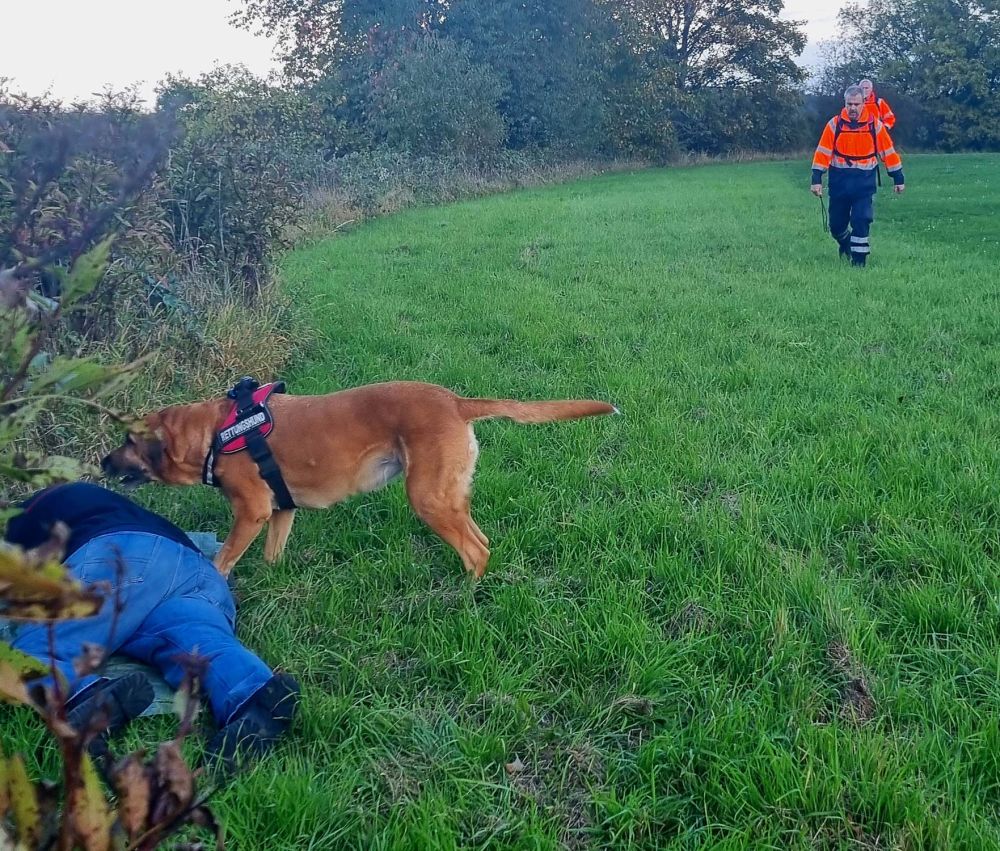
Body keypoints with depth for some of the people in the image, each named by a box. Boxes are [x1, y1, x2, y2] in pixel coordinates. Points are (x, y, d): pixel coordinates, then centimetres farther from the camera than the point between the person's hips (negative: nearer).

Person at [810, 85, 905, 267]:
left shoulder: (875, 125, -2)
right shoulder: (835, 124, -4)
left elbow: (888, 151, 4)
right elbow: (822, 152, -5)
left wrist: (898, 178, 5)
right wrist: (816, 179, -12)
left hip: (865, 182, -1)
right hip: (839, 181, 1)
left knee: (861, 221, -10)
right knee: (836, 223, 10)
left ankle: (858, 260, 0)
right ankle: (845, 244, 42)